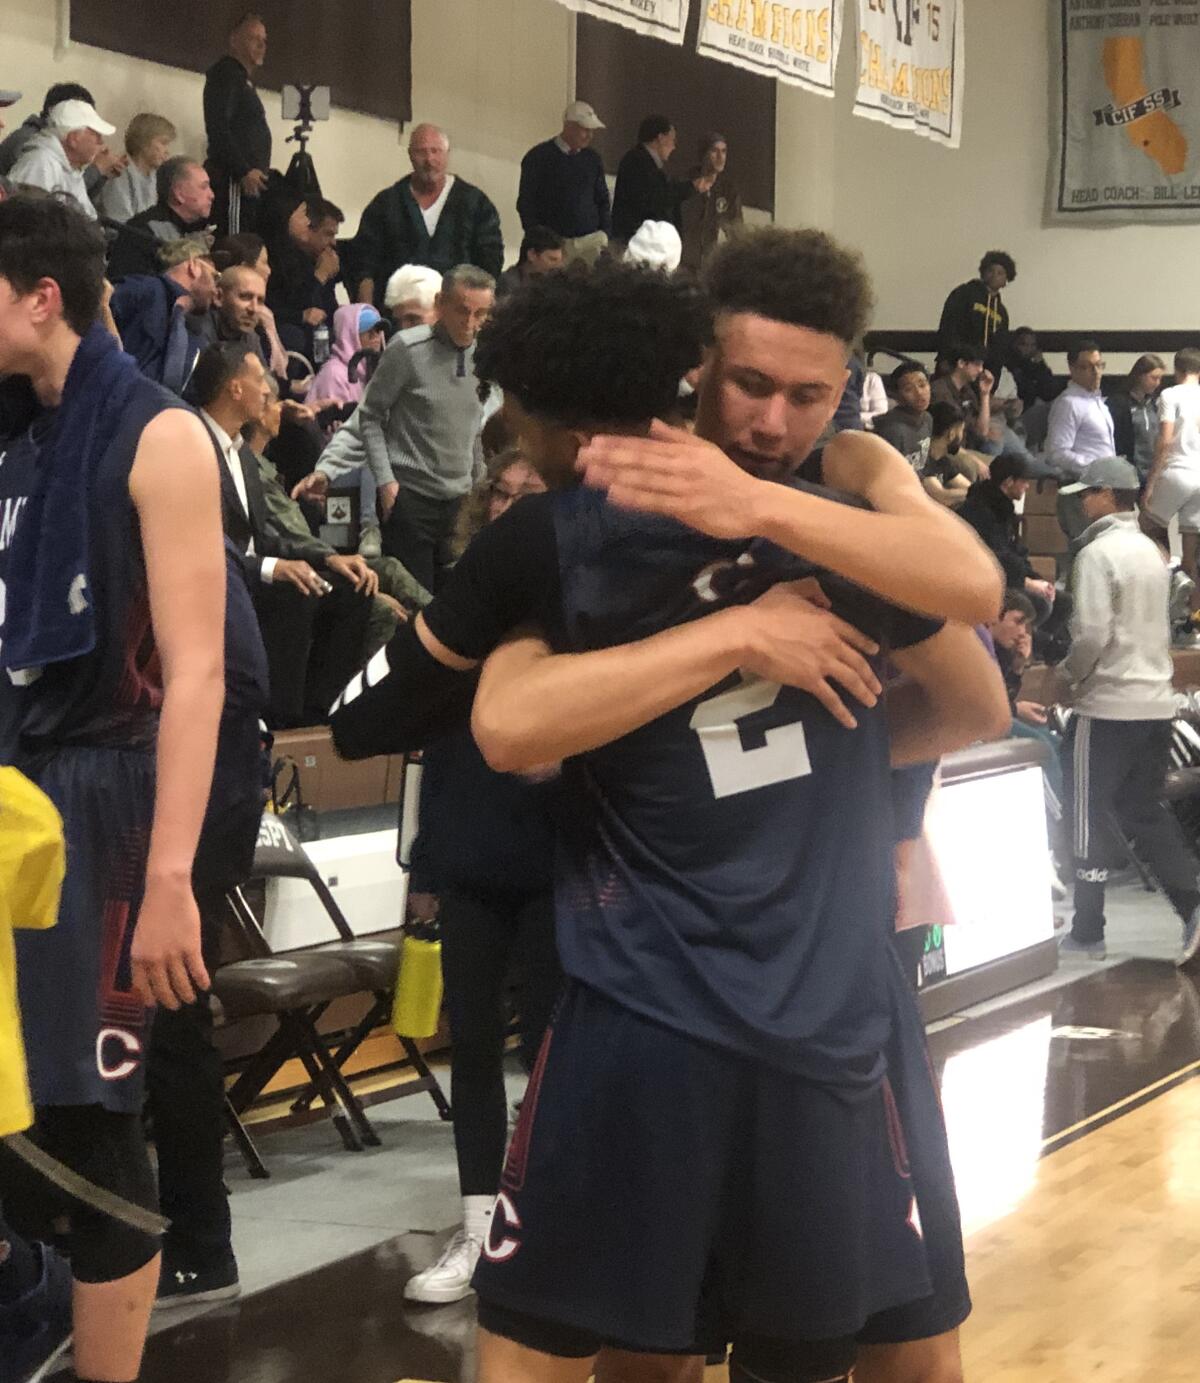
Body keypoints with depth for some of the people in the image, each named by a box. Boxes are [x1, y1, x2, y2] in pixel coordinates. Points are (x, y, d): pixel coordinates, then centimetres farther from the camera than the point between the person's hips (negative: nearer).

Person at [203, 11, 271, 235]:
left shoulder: (243, 79, 25)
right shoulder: (226, 74, -4)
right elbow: (218, 128, -16)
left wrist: (259, 173, 15)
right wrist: (243, 171, -20)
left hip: (251, 181, 10)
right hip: (235, 181, -10)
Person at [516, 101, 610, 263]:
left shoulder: (593, 159, 13)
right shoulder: (538, 157, 1)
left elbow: (602, 200, 21)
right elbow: (525, 203, 2)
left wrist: (605, 233, 7)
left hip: (591, 241, 3)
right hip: (552, 242, -3)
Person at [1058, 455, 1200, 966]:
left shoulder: (1098, 553, -14)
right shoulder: (1150, 550, 11)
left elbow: (1092, 634, -20)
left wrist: (1068, 673, -3)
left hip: (1107, 705, -7)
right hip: (1157, 702, 7)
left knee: (1090, 816, 2)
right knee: (1144, 810, 15)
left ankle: (1087, 932, 7)